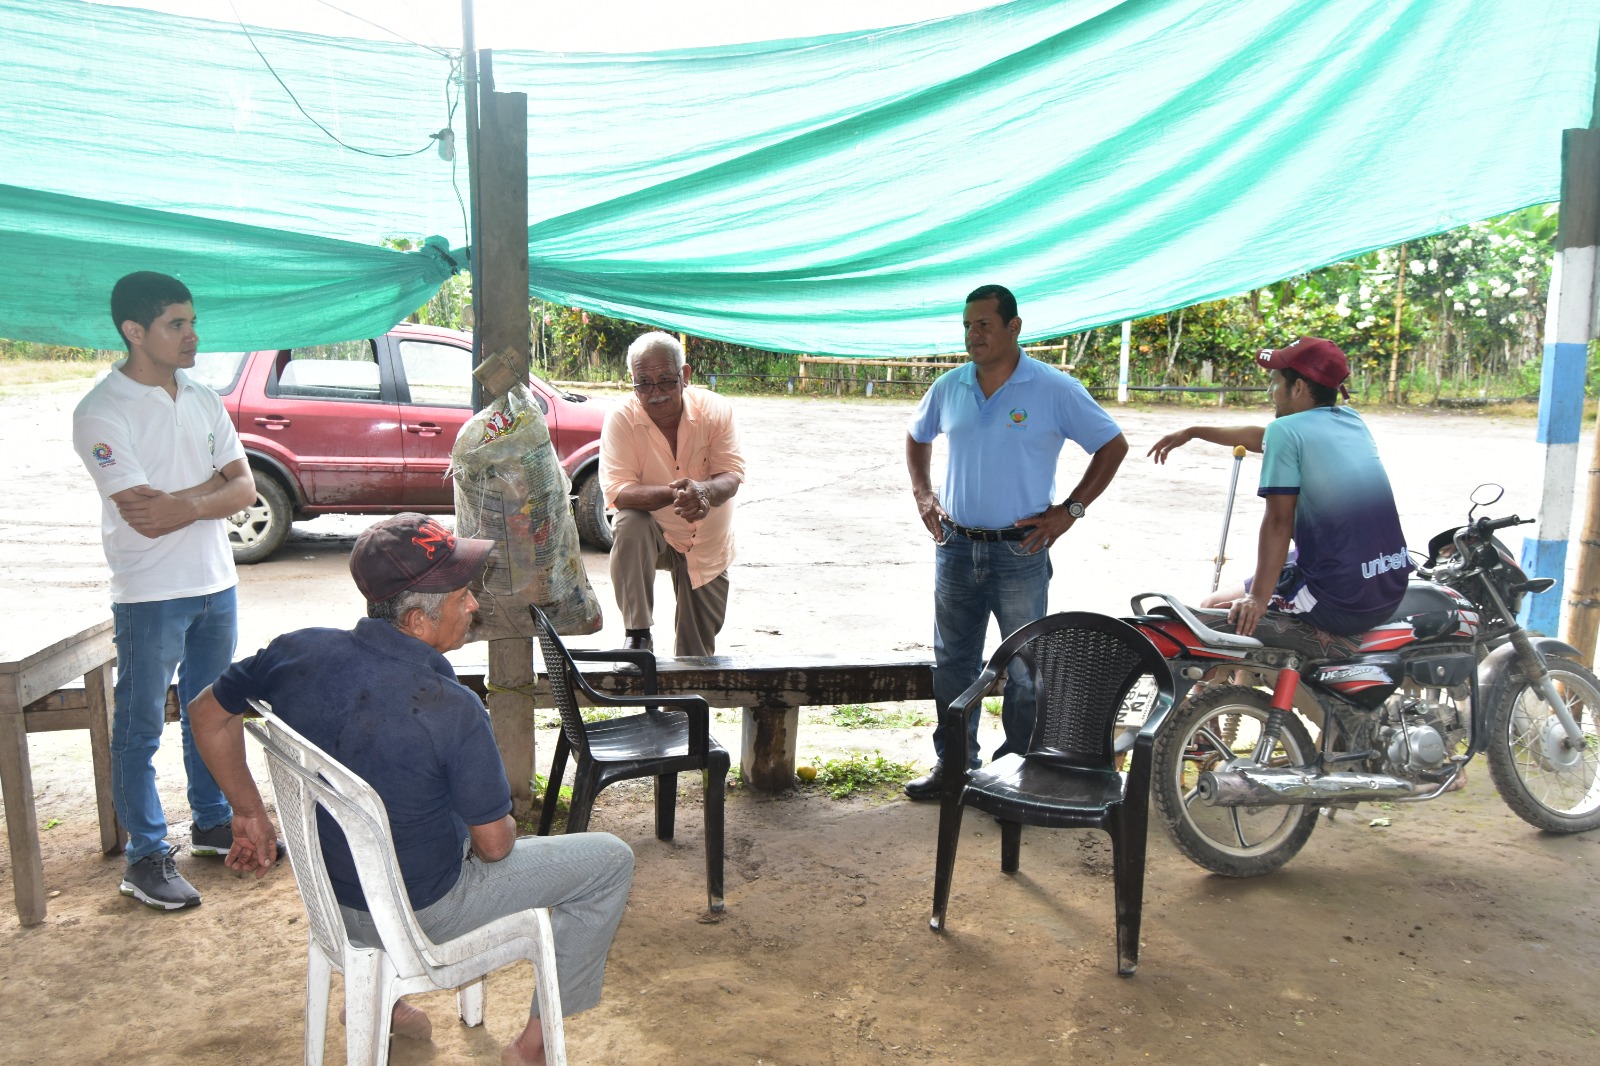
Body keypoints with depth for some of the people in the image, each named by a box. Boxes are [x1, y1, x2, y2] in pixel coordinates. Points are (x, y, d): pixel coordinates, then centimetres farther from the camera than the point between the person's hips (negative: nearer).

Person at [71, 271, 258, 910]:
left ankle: (212, 824, 33)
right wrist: (214, 483, -10)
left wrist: (188, 504, -17)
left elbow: (246, 489, 0)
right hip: (150, 595, -6)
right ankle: (147, 857, 14)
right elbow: (145, 517, -20)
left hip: (216, 586, 6)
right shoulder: (102, 413, -13)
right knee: (140, 730, 4)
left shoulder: (203, 402, 7)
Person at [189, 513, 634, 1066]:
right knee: (610, 859, 7)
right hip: (423, 914, -6)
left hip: (334, 893, 7)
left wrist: (250, 813, 12)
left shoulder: (301, 652, -15)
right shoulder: (450, 710, -32)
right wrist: (503, 825, 3)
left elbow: (209, 712, 3)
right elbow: (494, 844, -20)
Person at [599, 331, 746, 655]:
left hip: (708, 546, 2)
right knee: (629, 526, -36)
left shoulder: (715, 410, -15)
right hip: (652, 534, -1)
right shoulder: (621, 419, -20)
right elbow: (617, 491, -28)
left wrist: (704, 491, -45)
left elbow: (731, 475, -21)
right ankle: (637, 635, -25)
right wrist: (672, 492, -46)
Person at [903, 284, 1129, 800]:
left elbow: (1113, 445, -2)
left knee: (1025, 669, 5)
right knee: (952, 663, 12)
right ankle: (953, 763, 26)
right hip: (956, 547, 4)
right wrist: (922, 493, 9)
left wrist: (1069, 510, -7)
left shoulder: (1054, 389, -8)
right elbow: (917, 437, 23)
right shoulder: (948, 388, 5)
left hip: (1020, 551, -4)